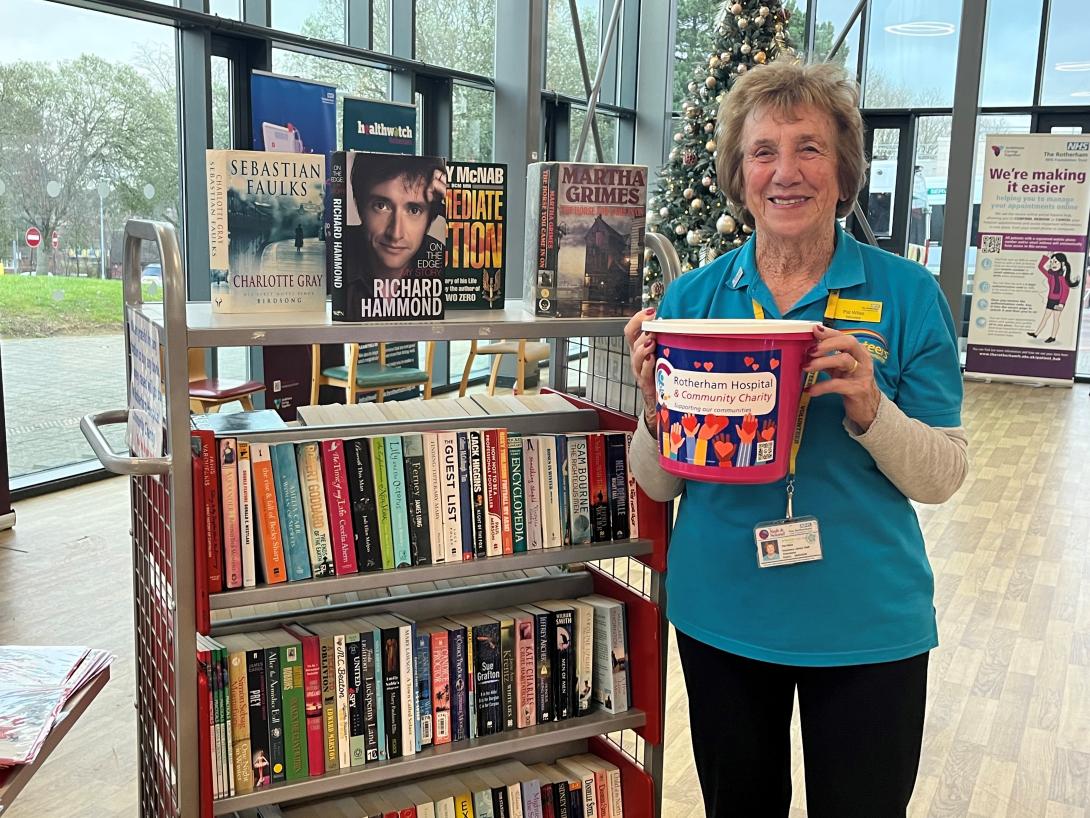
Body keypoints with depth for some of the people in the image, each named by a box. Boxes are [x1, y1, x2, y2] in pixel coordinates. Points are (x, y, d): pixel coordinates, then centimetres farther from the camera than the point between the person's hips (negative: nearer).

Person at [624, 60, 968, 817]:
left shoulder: (907, 294, -7)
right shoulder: (692, 297, -3)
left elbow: (943, 476, -6)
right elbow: (660, 484, 0)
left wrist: (869, 409, -24)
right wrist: (656, 410, -20)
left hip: (868, 621, -1)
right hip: (721, 614, 2)